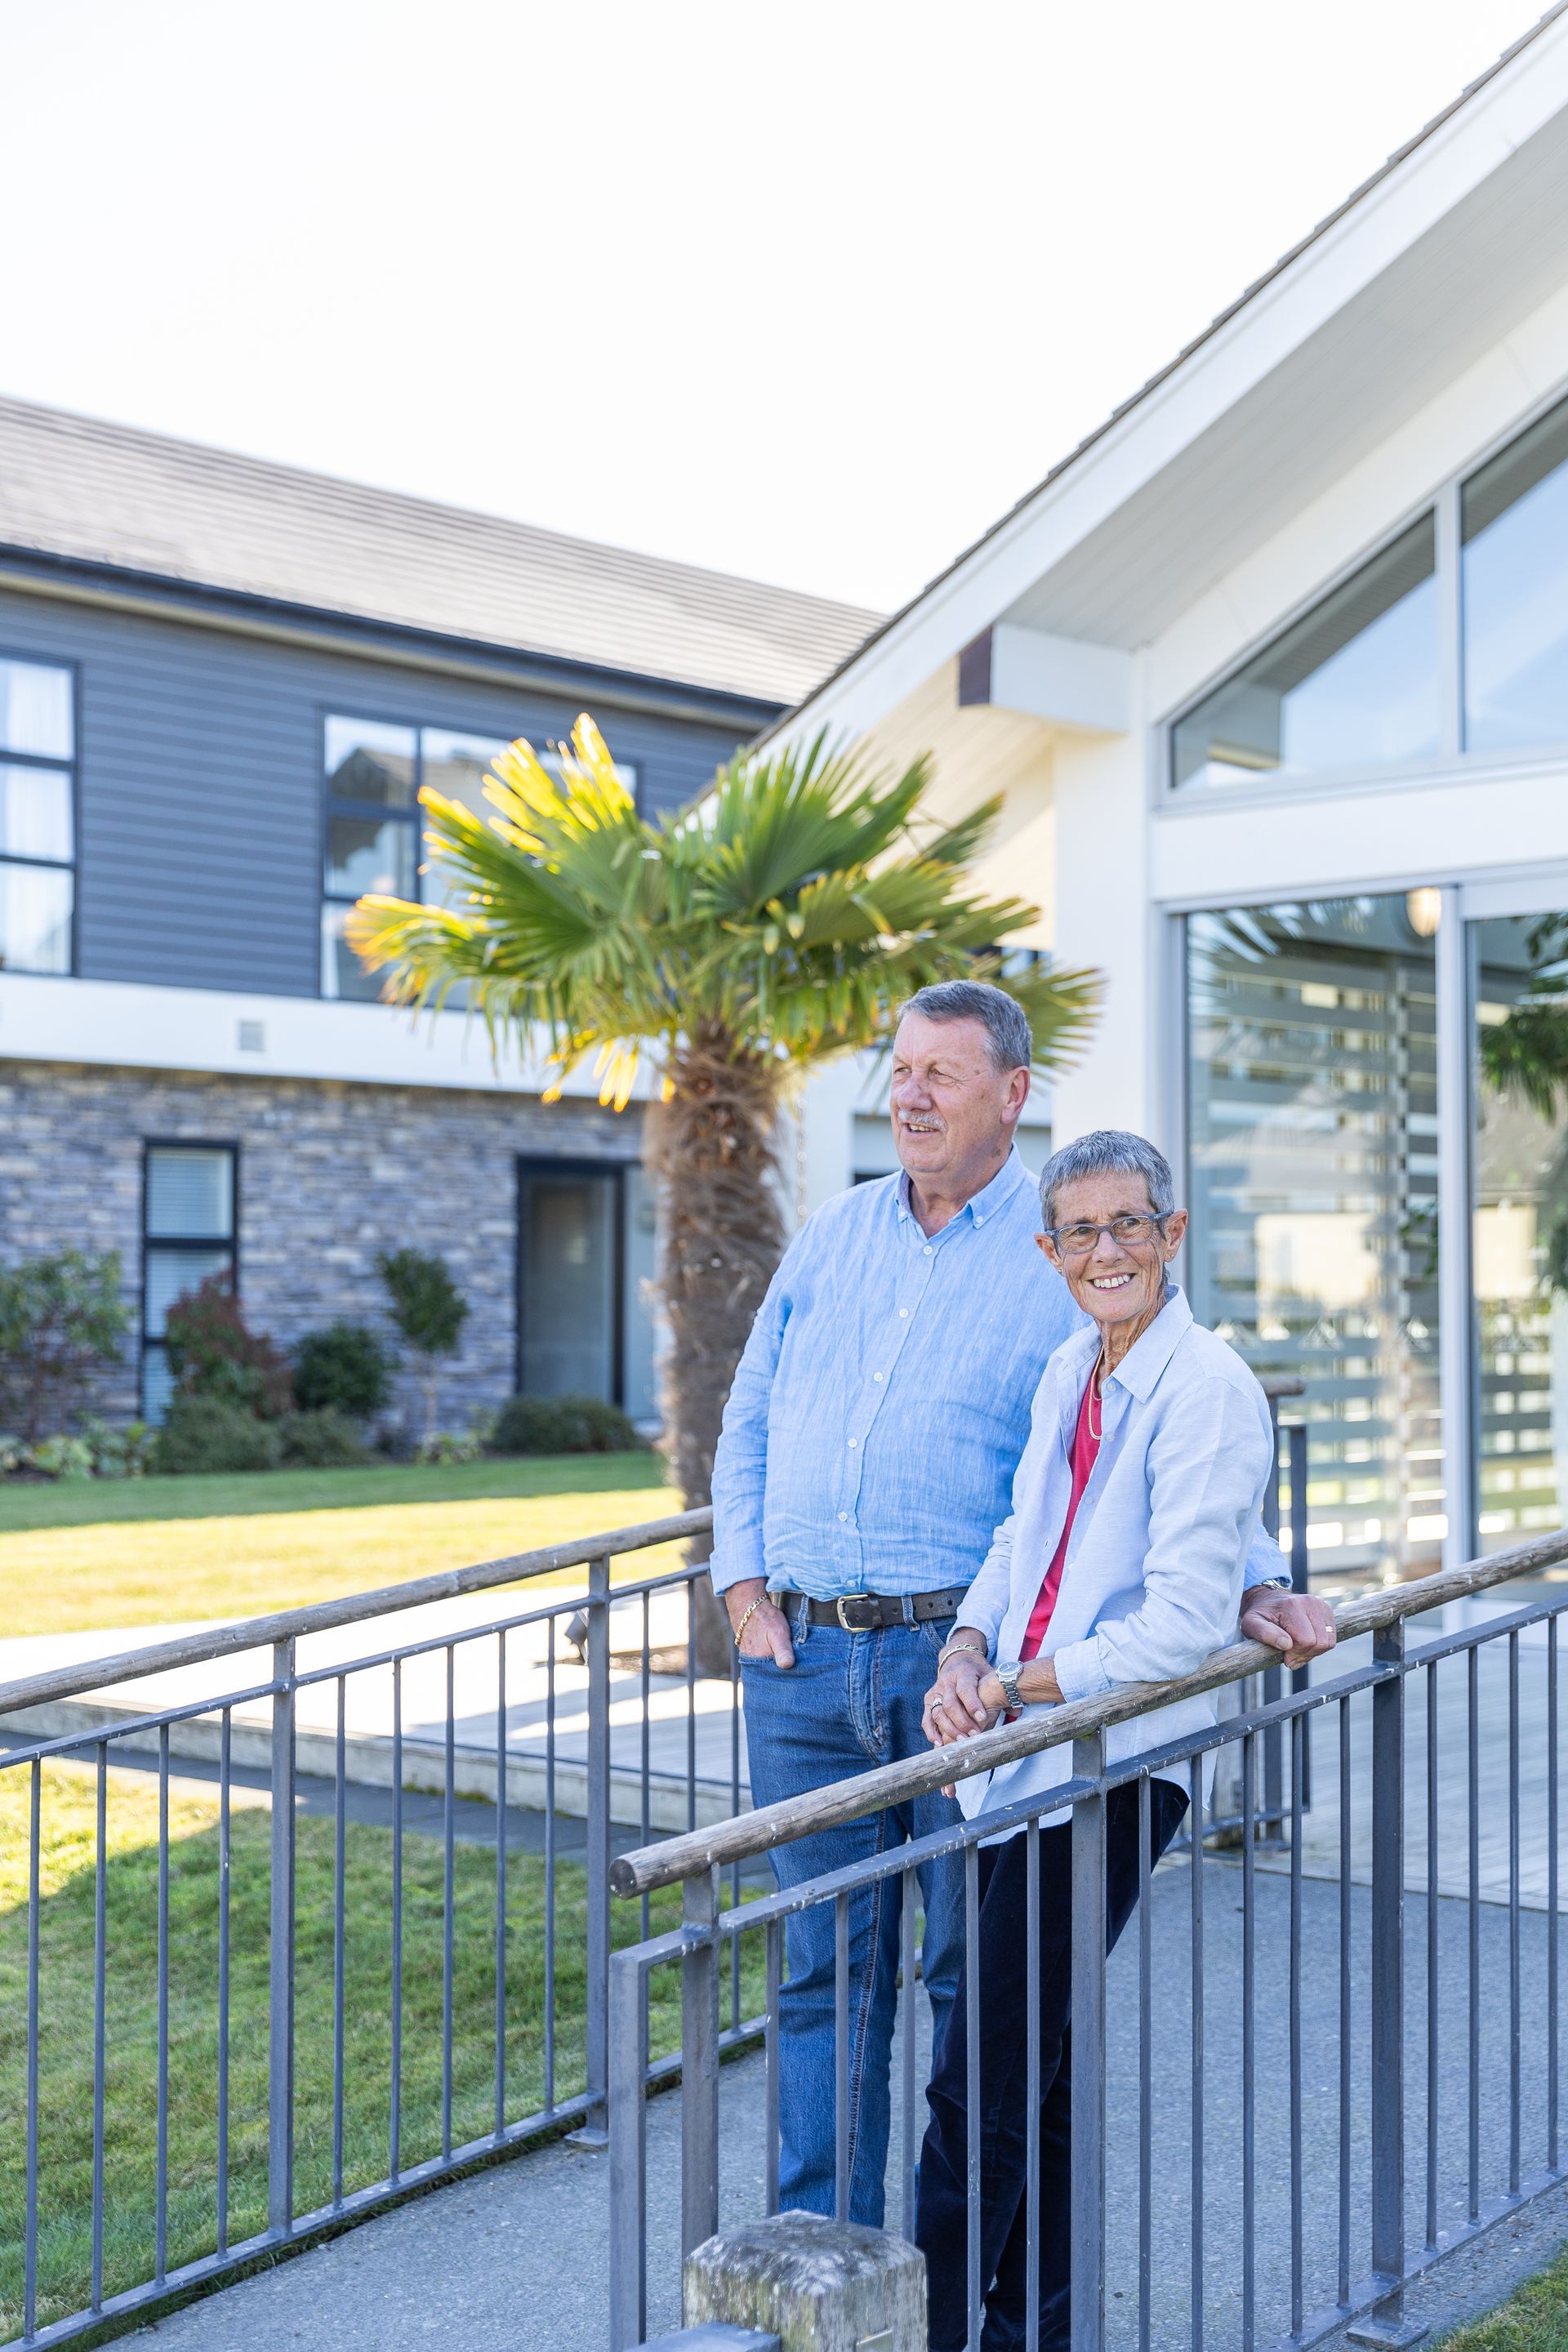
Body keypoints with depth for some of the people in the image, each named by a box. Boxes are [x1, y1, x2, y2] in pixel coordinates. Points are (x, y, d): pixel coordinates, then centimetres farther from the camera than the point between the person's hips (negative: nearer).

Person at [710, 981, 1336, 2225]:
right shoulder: (833, 1234, 12)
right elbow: (749, 1425, 16)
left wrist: (1254, 1584, -12)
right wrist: (745, 1586, 6)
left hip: (960, 1655, -3)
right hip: (803, 1657, 4)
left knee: (975, 1974, 5)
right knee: (825, 1971, 10)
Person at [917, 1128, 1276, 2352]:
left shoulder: (1208, 1390, -13)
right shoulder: (1070, 1372, 12)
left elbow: (1185, 1629, -17)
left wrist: (1021, 1687, -11)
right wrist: (967, 1651, -2)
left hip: (1107, 1768, -8)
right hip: (1015, 1756, 8)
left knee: (979, 2082, -7)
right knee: (1030, 2074, 16)